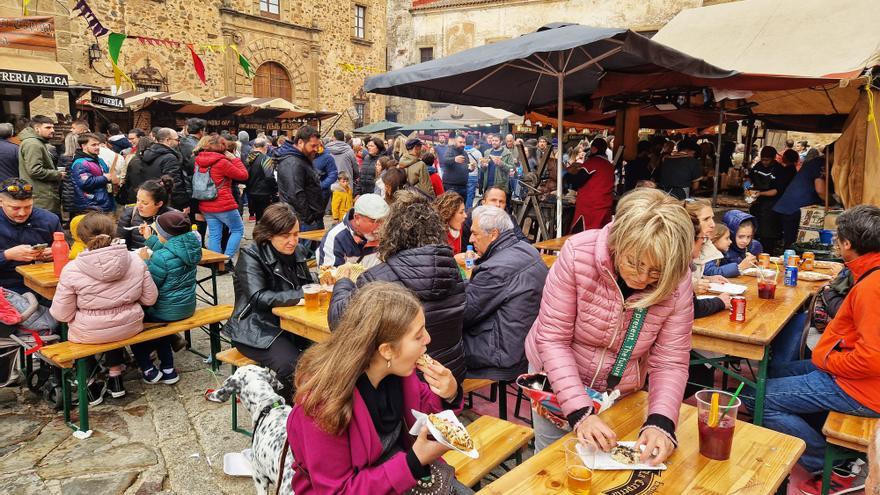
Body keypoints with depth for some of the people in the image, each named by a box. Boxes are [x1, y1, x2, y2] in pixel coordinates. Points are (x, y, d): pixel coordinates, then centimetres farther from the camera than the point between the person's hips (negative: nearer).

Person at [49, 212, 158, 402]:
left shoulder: (71, 270, -18)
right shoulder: (135, 261, -11)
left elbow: (62, 315, -11)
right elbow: (149, 299, -3)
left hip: (90, 335, -2)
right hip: (130, 328, 2)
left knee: (72, 327, 32)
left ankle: (89, 385, 35)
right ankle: (115, 377, 40)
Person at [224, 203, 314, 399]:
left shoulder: (298, 251, 7)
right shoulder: (251, 256, -11)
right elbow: (258, 298, -23)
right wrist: (301, 295, -27)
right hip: (257, 330, -6)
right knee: (292, 366, -30)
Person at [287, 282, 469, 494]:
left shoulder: (398, 369, -12)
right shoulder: (325, 400, -28)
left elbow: (418, 405, 6)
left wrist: (449, 394, -16)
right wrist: (414, 463, -29)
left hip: (402, 458, 5)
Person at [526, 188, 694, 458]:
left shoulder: (678, 281, -21)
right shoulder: (578, 254, -29)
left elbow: (669, 362, -15)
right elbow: (553, 339, -25)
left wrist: (660, 422, -31)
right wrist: (579, 412, -31)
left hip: (620, 391, 2)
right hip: (557, 379, -1)